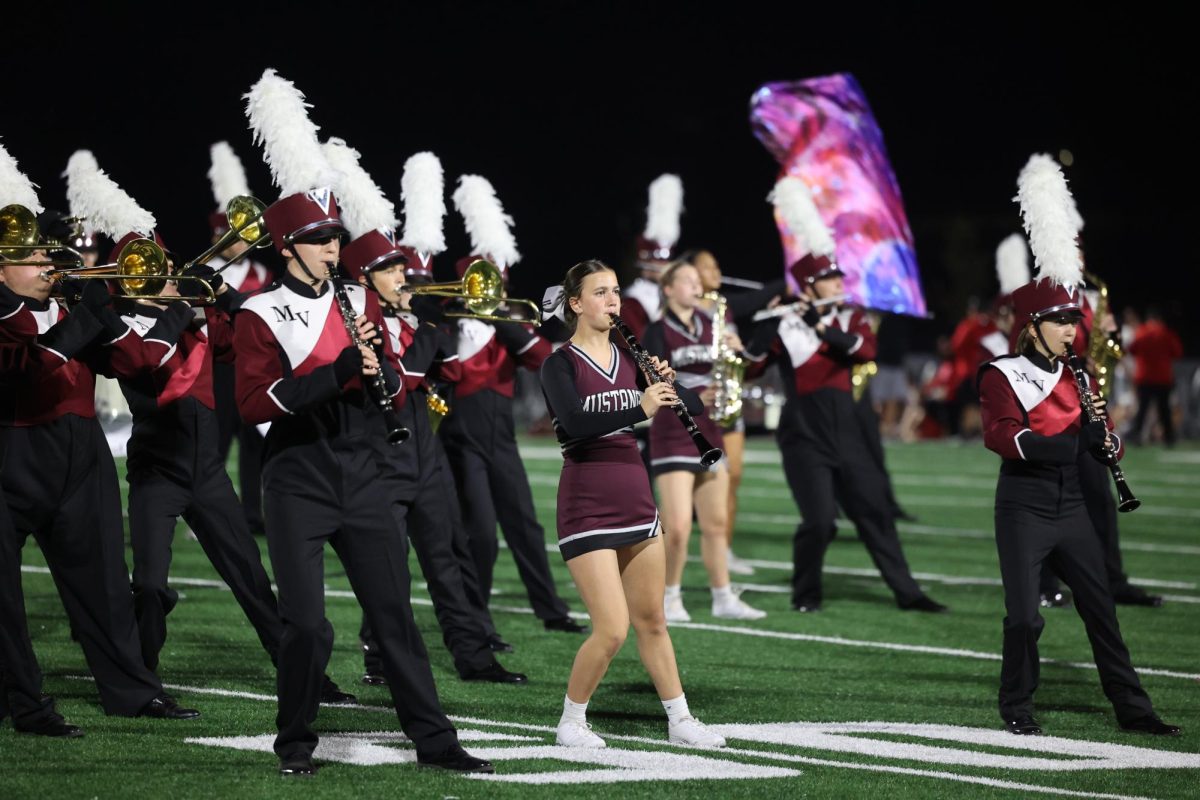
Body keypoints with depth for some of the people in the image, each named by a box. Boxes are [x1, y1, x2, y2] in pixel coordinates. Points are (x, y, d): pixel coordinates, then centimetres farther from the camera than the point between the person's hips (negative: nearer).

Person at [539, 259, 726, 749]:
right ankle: (571, 723, 5)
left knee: (651, 621, 14)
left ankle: (680, 721, 23)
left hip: (635, 501, 6)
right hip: (586, 506, -6)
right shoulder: (560, 365, -8)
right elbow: (574, 423, -26)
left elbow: (694, 410, 7)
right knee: (612, 629, -12)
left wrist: (668, 381, -14)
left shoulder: (632, 358, 8)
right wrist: (640, 408, -37)